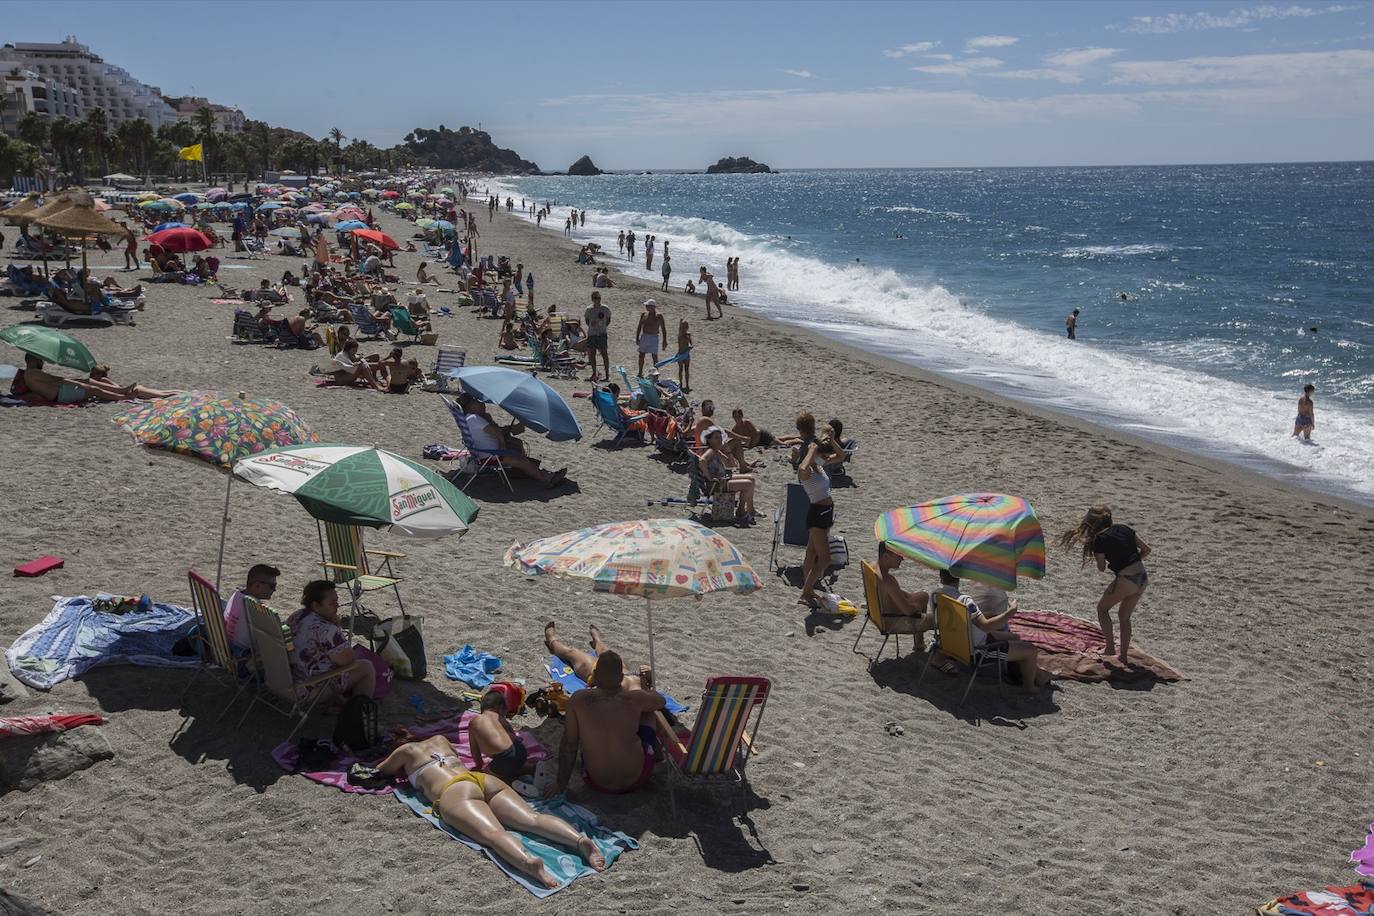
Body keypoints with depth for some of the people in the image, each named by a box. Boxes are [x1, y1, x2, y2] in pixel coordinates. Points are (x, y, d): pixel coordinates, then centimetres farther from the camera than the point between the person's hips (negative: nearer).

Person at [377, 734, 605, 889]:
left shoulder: (407, 751, 23)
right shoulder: (440, 740, 37)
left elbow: (380, 769, 42)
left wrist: (401, 768, 60)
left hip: (454, 792, -5)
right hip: (487, 780, 5)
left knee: (493, 833, -31)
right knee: (532, 820, -15)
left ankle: (528, 860, -63)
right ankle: (580, 839, -43)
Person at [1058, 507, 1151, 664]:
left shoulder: (1100, 540, -6)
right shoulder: (1125, 529, 10)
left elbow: (1101, 568, 3)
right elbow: (1146, 549, 11)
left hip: (1126, 580, -6)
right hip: (1143, 577, 6)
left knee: (1102, 609, 19)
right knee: (1124, 616, 23)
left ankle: (1110, 647, 17)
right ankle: (1123, 655, 25)